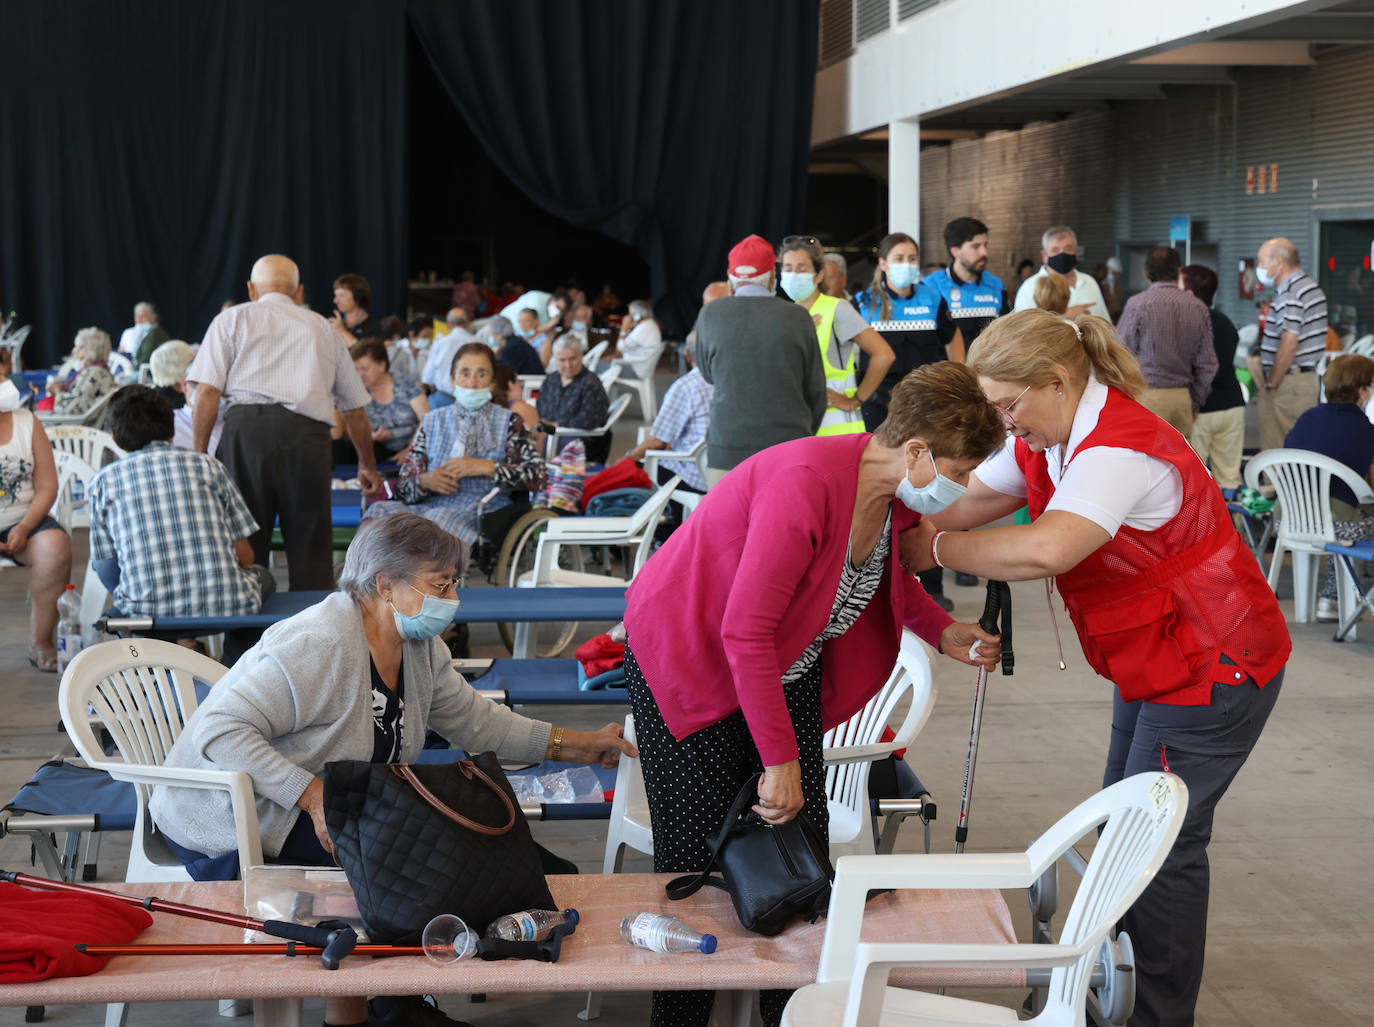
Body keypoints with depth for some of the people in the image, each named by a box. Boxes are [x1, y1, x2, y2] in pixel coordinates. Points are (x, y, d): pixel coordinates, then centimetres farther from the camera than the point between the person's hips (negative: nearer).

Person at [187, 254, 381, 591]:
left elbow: (207, 391, 4)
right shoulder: (322, 327, 27)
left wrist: (200, 452, 8)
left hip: (248, 427, -2)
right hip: (309, 436, 2)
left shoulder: (233, 319, 19)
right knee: (312, 550, 4)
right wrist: (368, 467, 41)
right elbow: (354, 408, 30)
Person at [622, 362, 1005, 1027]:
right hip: (689, 663, -7)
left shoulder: (898, 497, -7)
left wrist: (942, 633, 0)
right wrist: (779, 761, -28)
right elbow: (745, 631, -32)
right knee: (695, 860, -3)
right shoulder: (808, 482, -34)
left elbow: (888, 578, 18)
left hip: (787, 670, 7)